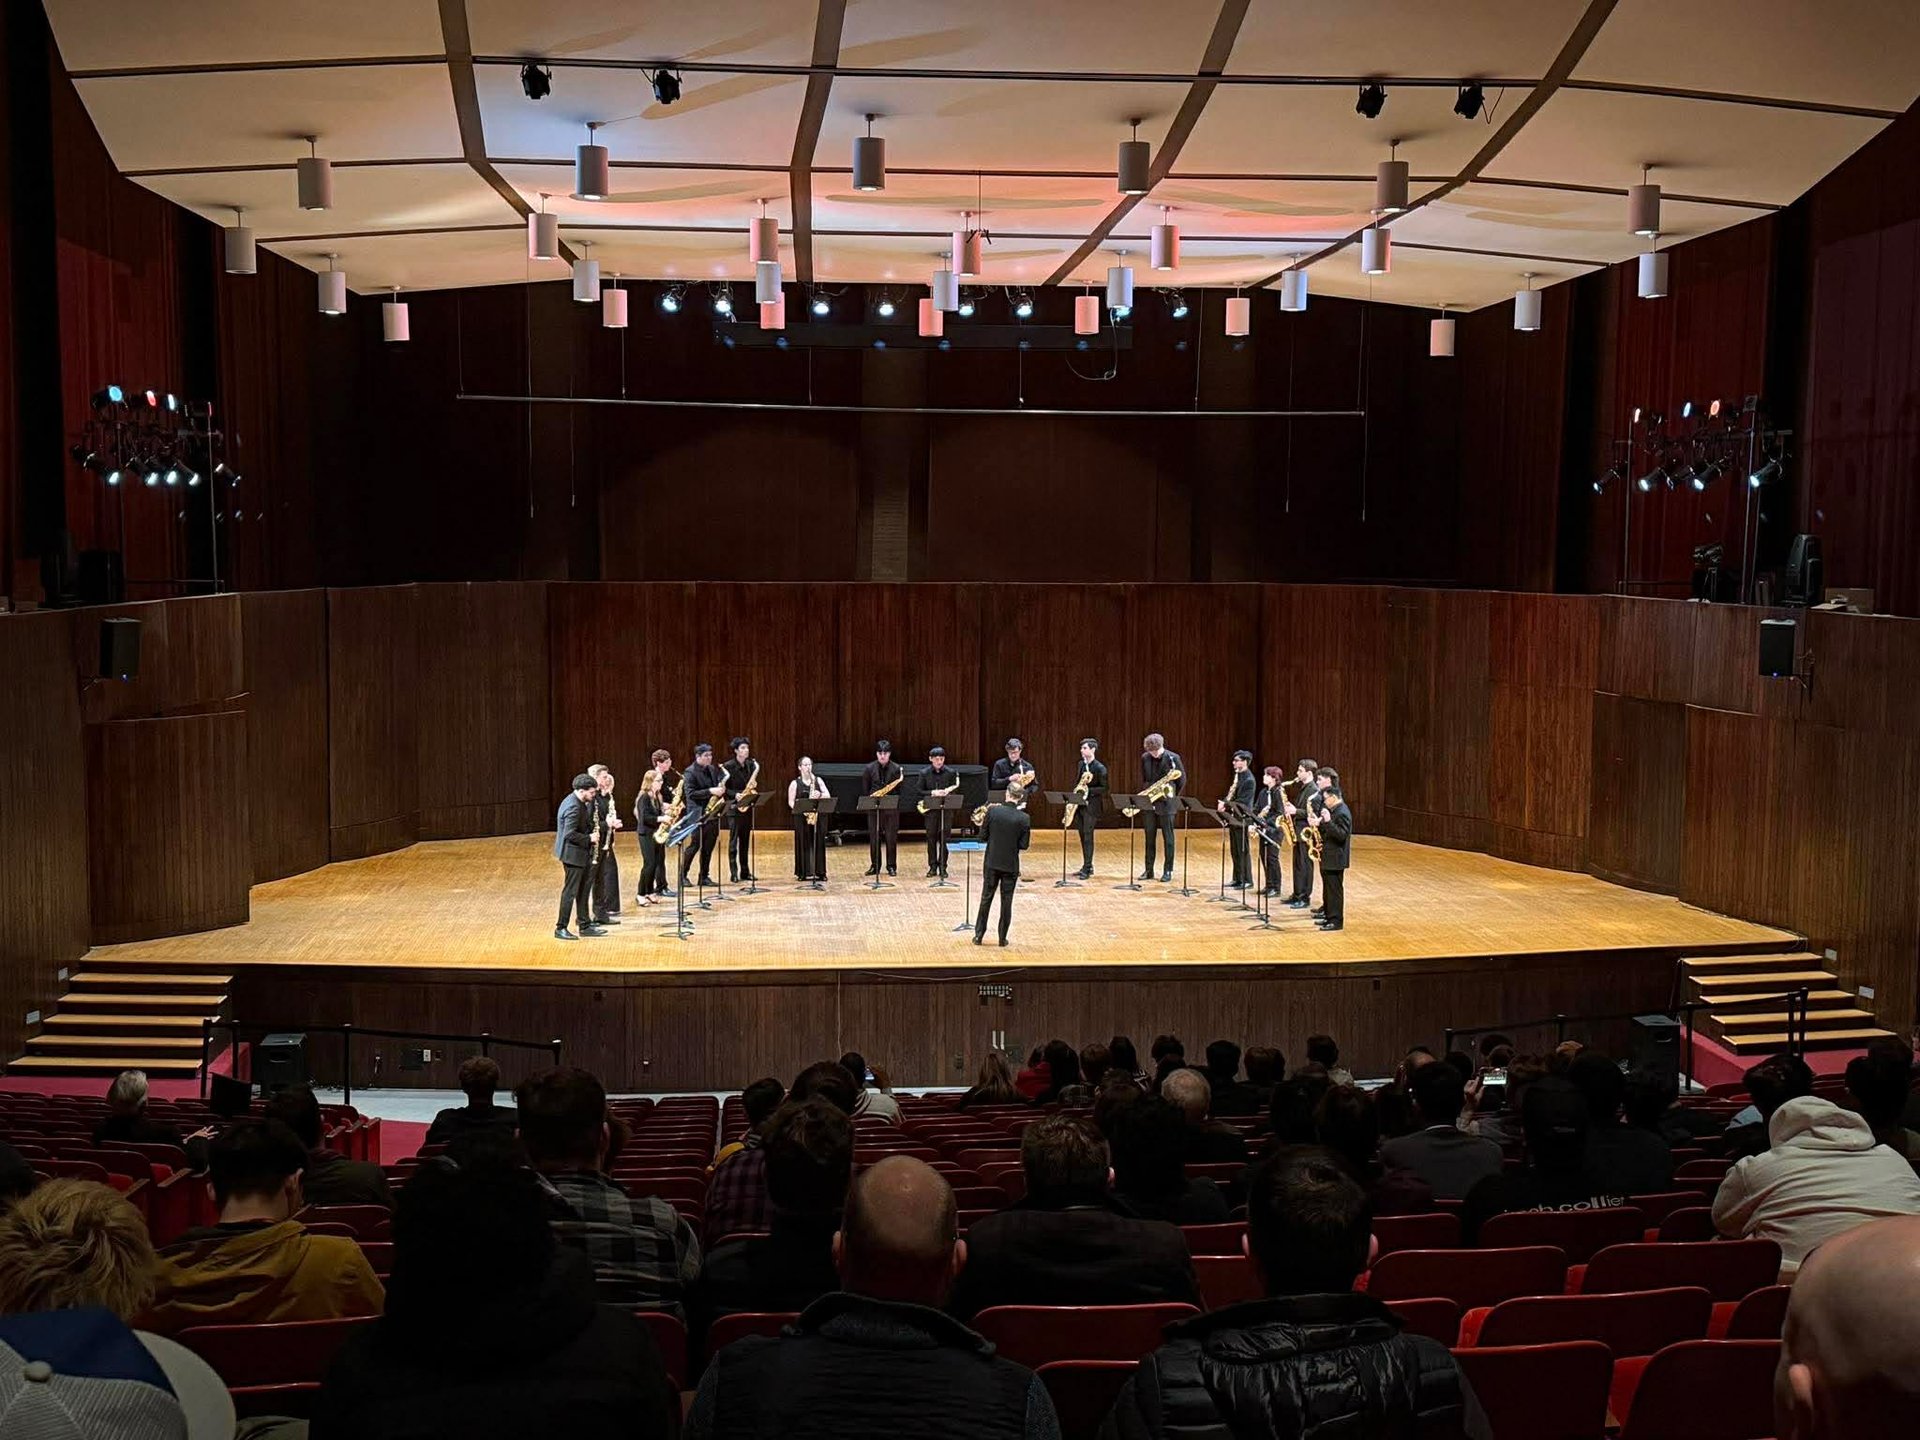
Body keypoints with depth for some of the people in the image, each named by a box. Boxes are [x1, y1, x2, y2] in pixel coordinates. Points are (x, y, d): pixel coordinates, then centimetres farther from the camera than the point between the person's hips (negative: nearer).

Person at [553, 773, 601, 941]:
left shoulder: (577, 802, 7)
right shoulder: (573, 807, -24)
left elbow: (585, 822, 11)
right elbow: (570, 834, -28)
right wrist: (589, 839, -18)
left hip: (580, 853, 10)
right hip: (573, 854, -10)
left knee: (582, 890, 15)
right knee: (570, 891, -2)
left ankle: (585, 926, 23)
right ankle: (560, 929, 6)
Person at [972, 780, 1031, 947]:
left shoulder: (993, 811, -12)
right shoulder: (1023, 818, -14)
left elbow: (983, 835, -4)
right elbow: (1023, 845, -9)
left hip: (992, 863, 1)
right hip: (1011, 865, -1)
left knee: (986, 898, 13)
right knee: (1006, 901, 9)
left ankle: (978, 935, 17)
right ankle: (1002, 938, 14)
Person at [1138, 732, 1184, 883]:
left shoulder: (1173, 758, -8)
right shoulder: (1145, 758, 4)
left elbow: (1182, 779, -1)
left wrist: (1173, 796, -3)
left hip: (1166, 804, -4)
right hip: (1149, 803, 4)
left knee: (1168, 837, 2)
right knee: (1149, 837, 8)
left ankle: (1168, 871, 9)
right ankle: (1149, 870, 14)